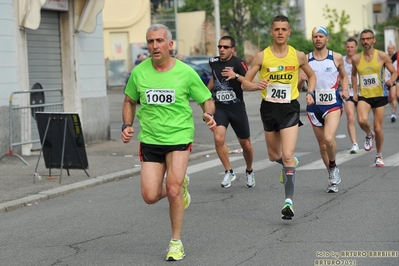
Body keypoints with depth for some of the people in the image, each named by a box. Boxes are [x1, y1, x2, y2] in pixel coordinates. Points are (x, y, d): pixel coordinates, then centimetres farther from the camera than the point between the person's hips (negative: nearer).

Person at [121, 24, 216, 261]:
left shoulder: (185, 72, -7)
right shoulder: (139, 72, -1)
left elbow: (207, 99, 2)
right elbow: (130, 101, 15)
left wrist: (209, 115, -19)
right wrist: (128, 126, 1)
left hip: (179, 137, -3)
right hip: (150, 139, 3)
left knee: (173, 190, -16)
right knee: (150, 197, -3)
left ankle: (176, 242, 5)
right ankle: (181, 185, 33)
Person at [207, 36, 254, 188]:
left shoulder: (237, 63, -12)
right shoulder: (213, 62, 3)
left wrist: (236, 76, -39)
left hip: (237, 108, -3)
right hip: (219, 108, 3)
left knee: (246, 144, 9)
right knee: (218, 138, -21)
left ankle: (249, 172, 35)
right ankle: (229, 172, -7)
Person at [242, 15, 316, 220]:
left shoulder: (298, 56, -1)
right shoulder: (261, 56, -3)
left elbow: (311, 75, 19)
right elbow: (245, 84, -1)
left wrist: (309, 93, 1)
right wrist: (257, 85, -23)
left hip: (289, 108, -2)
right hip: (269, 108, 2)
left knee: (287, 155, -16)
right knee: (274, 156, 16)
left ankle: (288, 201, -15)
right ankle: (290, 163, 51)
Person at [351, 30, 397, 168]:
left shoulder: (382, 56, -4)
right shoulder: (356, 59, 2)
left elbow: (394, 72, 2)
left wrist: (391, 81, -20)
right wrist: (354, 92, 13)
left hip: (379, 96, 0)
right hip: (363, 96, 1)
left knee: (378, 128, 3)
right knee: (362, 120, -28)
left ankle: (379, 156, 24)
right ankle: (369, 135, 8)